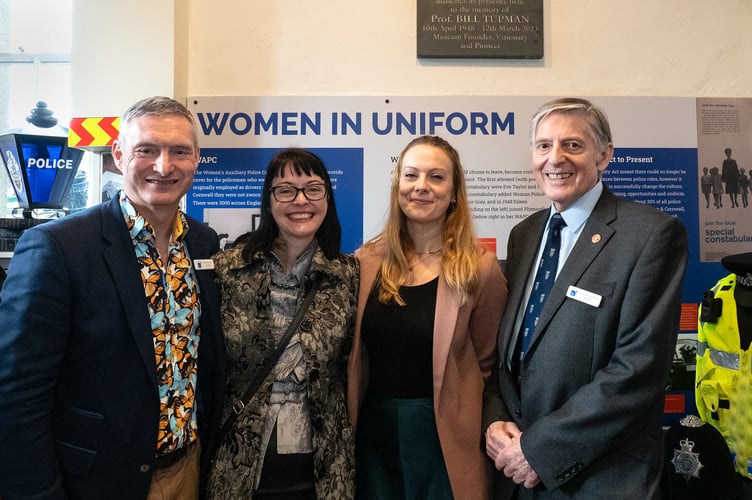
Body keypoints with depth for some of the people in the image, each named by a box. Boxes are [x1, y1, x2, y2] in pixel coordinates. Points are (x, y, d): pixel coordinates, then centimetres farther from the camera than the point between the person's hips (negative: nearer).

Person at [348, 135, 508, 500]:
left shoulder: (479, 267, -11)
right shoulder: (367, 261, -2)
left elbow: (487, 366, -3)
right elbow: (354, 355, 7)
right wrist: (347, 424, 5)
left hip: (441, 435, -3)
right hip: (372, 431, 3)